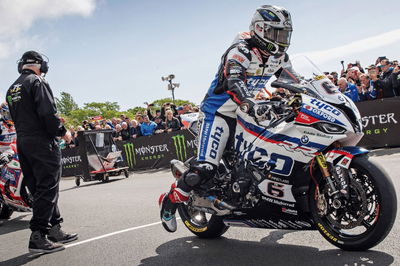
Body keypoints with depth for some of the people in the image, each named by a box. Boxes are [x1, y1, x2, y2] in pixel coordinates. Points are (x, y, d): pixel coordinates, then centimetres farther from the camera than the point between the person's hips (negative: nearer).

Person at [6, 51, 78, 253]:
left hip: (22, 142, 9)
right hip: (42, 142, -9)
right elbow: (48, 112, -19)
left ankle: (54, 229, 18)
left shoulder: (12, 89, 18)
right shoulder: (37, 82, -8)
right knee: (47, 189, -6)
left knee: (39, 189, 12)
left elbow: (16, 117, 20)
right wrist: (61, 130, -5)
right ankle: (38, 237, -6)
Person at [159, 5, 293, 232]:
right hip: (222, 111, -8)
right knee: (206, 167, -19)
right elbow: (234, 82, -38)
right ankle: (170, 201, 2)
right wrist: (251, 105, -55)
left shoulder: (279, 56, 5)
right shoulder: (240, 51, -20)